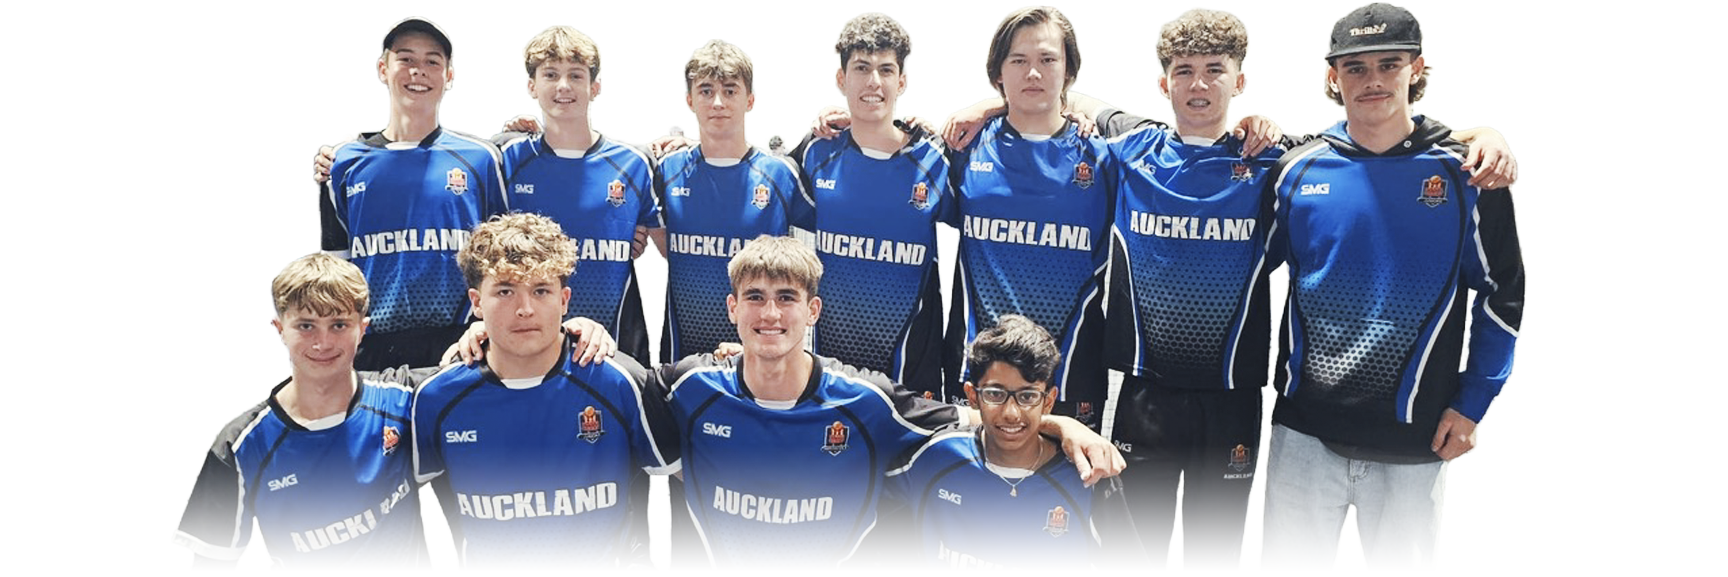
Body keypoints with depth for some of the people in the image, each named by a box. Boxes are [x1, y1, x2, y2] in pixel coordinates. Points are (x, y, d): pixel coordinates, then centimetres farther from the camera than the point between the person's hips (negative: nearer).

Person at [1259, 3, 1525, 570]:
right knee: (1286, 565, 9)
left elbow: (1503, 294, 4)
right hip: (1304, 432, 1)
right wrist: (1274, 375, 6)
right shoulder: (1296, 171, 2)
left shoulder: (1462, 173, -1)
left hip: (1415, 440, -1)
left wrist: (1472, 402, 0)